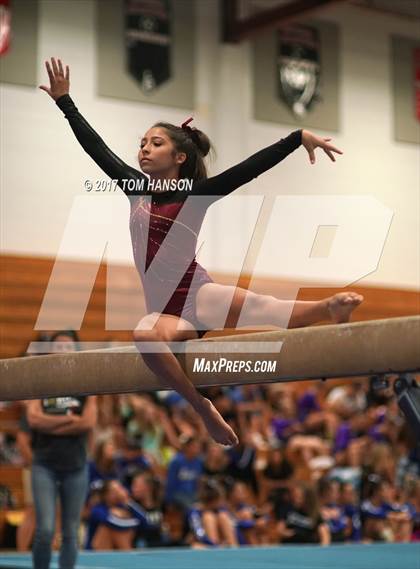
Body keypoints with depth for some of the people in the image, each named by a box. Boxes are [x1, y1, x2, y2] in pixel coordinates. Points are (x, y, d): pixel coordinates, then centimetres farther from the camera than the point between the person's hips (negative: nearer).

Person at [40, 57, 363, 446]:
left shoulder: (196, 193, 2)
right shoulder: (137, 188, 13)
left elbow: (250, 168, -7)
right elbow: (96, 147, 17)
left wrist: (299, 137, -15)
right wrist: (64, 101, 19)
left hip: (199, 295, -3)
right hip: (165, 310, 3)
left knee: (253, 305, -37)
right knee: (145, 334, -35)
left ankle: (329, 309, -60)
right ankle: (204, 409, -34)